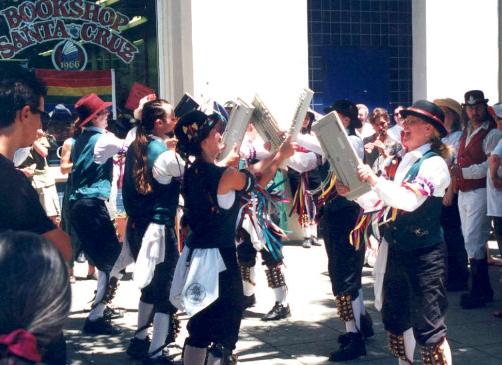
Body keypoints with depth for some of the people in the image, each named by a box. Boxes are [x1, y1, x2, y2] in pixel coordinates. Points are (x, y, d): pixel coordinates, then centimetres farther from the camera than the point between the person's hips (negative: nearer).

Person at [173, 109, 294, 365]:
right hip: (218, 258, -8)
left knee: (200, 325, 19)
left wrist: (274, 154, 16)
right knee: (225, 328, 6)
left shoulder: (193, 172, 4)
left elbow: (248, 174, 12)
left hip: (196, 254, 8)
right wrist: (282, 155, 13)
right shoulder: (225, 175, -20)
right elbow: (258, 181, 0)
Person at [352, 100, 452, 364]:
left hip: (423, 254, -8)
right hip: (395, 250, 8)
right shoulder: (403, 161, 10)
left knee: (428, 325, -6)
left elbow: (410, 200, -28)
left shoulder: (434, 163, -13)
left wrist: (374, 180, -35)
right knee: (396, 318, 18)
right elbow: (378, 200, 12)